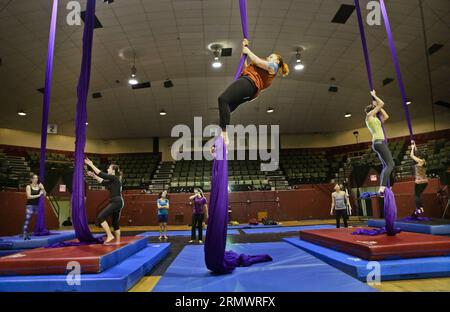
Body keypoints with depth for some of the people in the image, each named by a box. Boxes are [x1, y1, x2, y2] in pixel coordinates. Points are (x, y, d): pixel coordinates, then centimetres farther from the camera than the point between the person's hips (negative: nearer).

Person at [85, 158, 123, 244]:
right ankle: (117, 241, 19)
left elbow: (102, 174, -13)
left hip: (116, 202, -10)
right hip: (117, 202, 10)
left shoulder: (115, 178, -10)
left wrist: (91, 165, -8)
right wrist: (93, 175, 19)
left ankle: (110, 236, -8)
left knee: (100, 217, -11)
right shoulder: (112, 180, 17)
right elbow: (103, 182, 28)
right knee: (115, 223, 13)